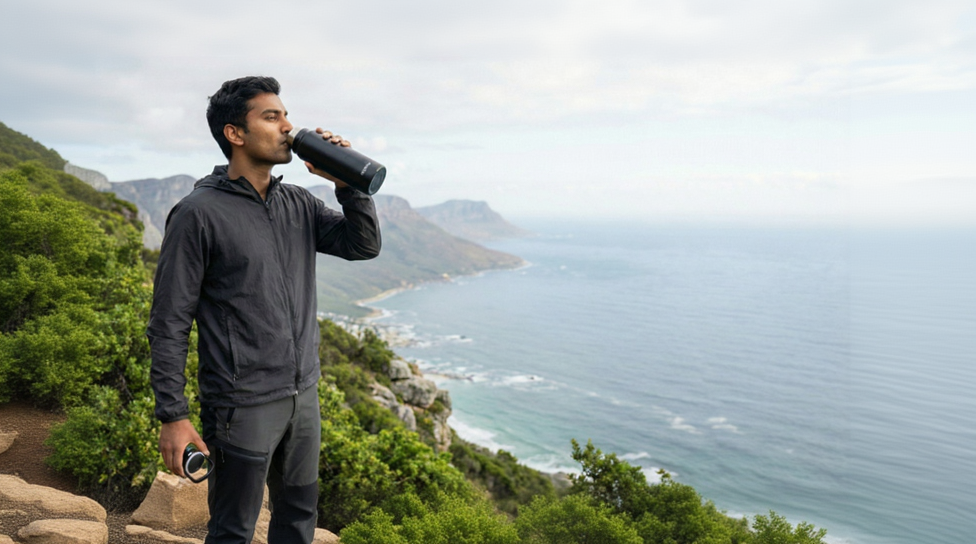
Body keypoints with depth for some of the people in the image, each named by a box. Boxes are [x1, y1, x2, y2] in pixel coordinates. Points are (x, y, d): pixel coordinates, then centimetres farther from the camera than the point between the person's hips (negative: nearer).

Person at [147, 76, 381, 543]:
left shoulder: (298, 204, 6)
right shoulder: (199, 214, -13)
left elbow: (364, 245, 4)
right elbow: (169, 323, -12)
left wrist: (346, 183, -9)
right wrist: (172, 416, -13)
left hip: (303, 396, 6)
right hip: (243, 406, -6)